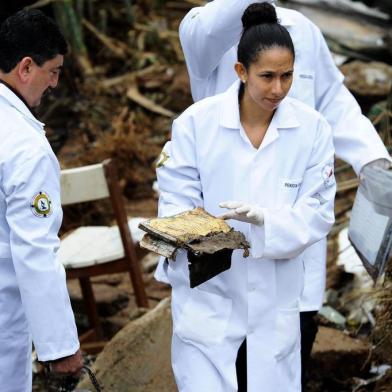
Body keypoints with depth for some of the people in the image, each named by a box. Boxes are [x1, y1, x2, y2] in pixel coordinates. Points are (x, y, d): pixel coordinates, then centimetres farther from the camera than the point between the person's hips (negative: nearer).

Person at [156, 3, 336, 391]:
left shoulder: (312, 128, -5)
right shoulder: (197, 121, -9)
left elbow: (318, 213, -6)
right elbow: (177, 197, -4)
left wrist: (266, 220, -24)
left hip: (275, 295, 2)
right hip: (207, 289, -2)